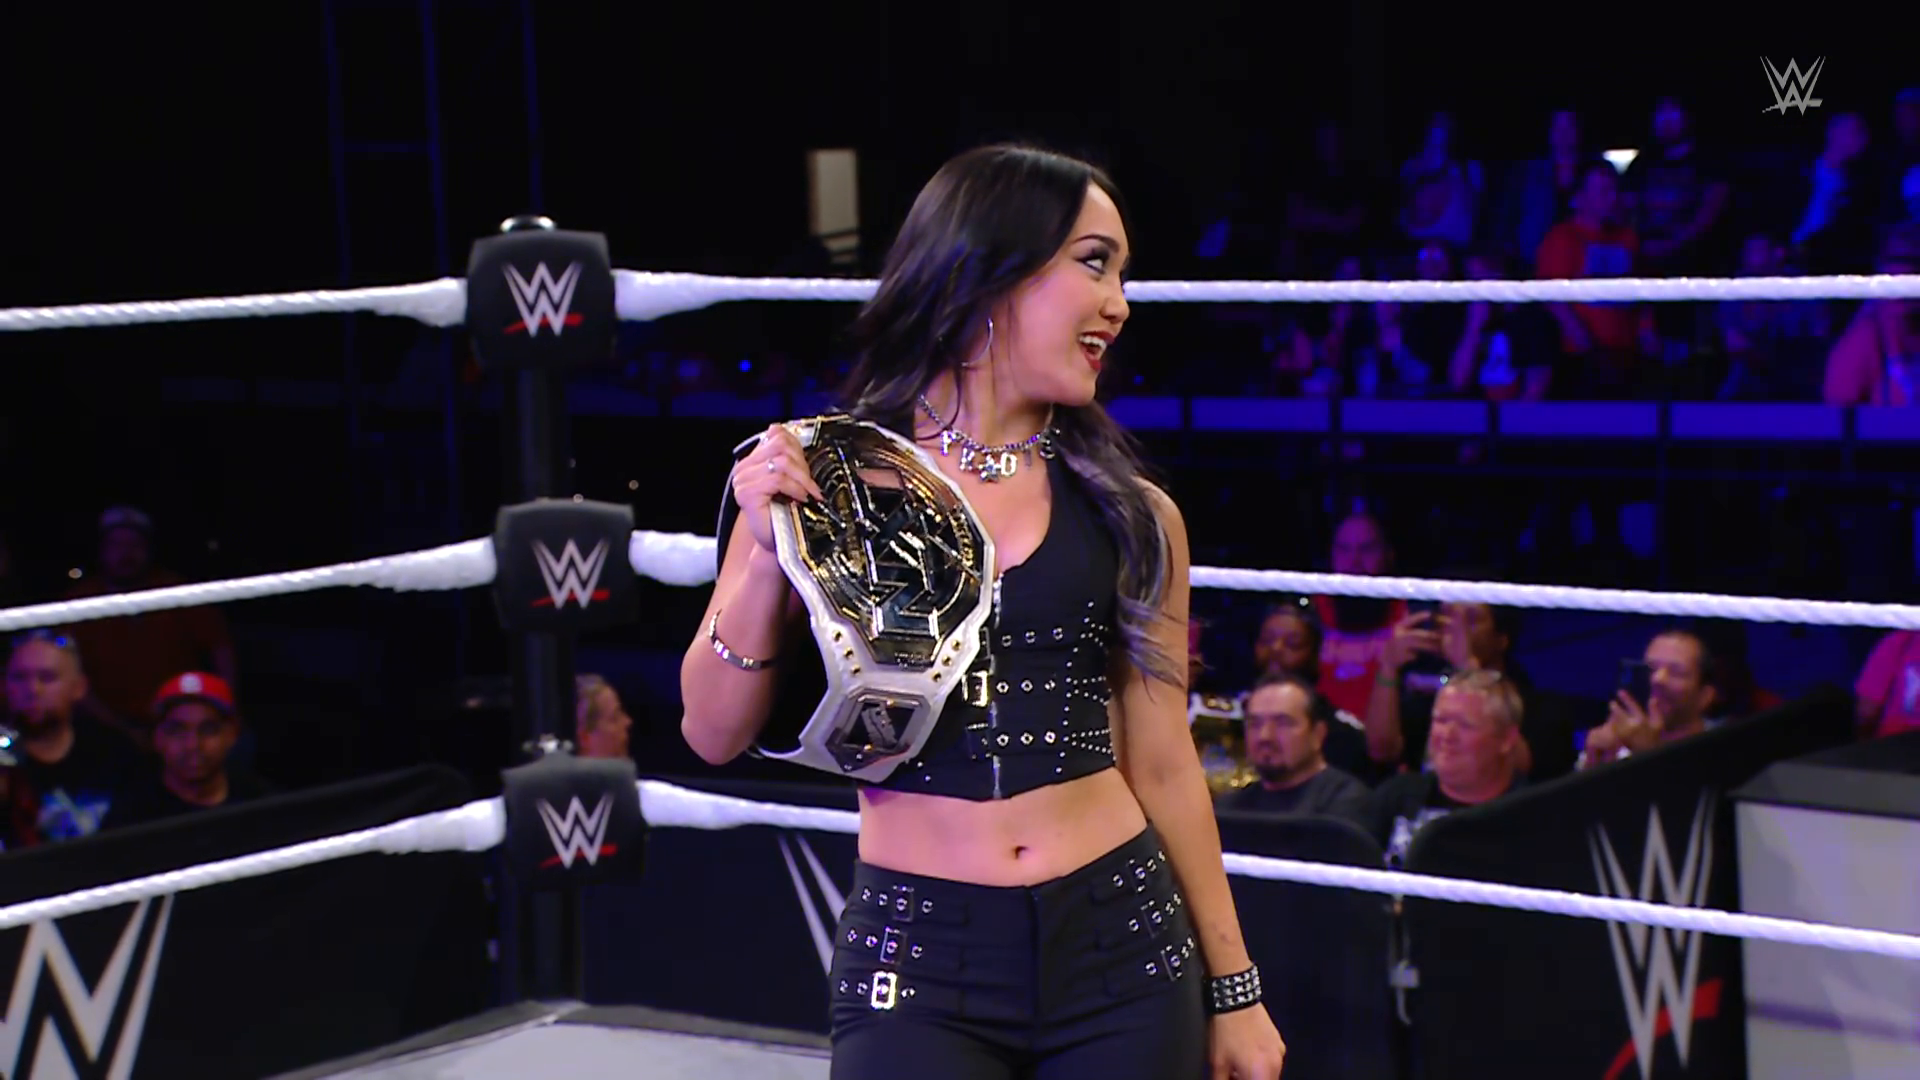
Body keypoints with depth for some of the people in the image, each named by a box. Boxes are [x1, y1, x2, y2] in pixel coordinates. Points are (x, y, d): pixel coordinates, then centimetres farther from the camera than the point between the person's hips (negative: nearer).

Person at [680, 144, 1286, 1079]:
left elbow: (1163, 766, 9)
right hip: (915, 965, -2)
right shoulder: (828, 479, -1)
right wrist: (766, 552, -14)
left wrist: (1233, 988, 11)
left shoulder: (1132, 515, 3)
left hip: (1121, 946, 2)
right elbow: (714, 736, -1)